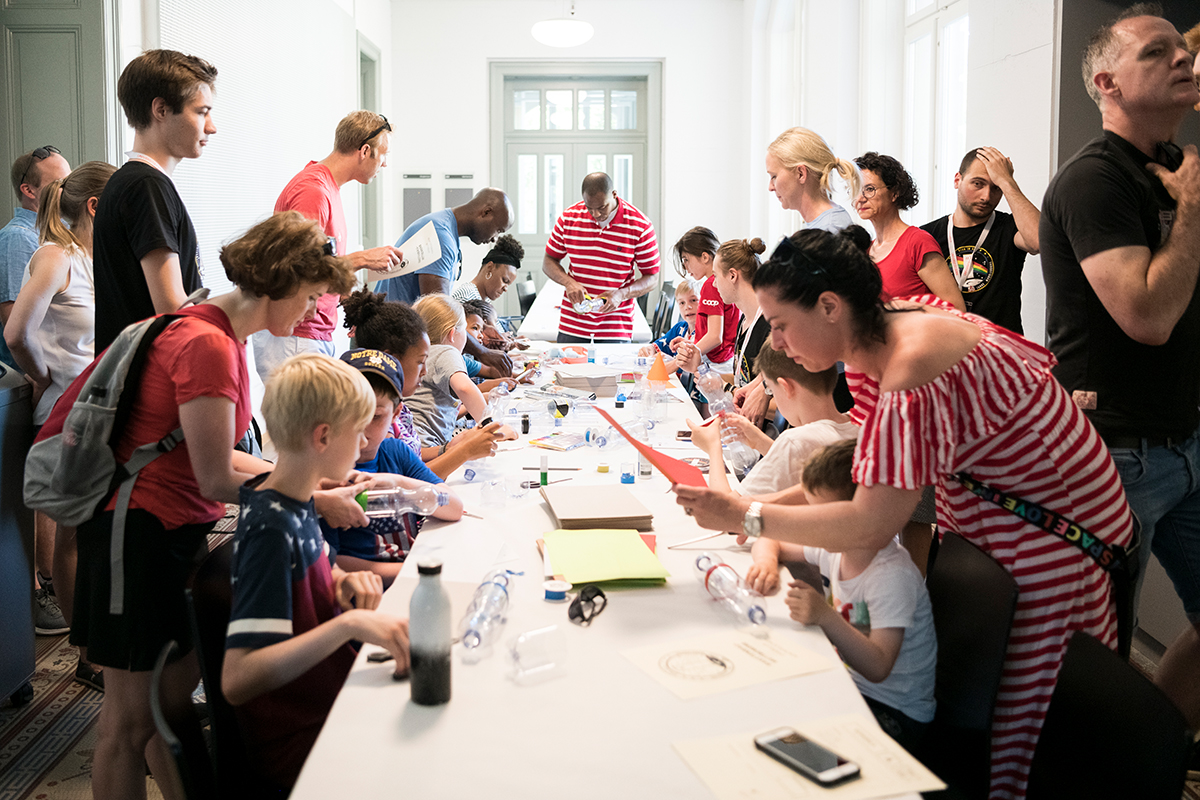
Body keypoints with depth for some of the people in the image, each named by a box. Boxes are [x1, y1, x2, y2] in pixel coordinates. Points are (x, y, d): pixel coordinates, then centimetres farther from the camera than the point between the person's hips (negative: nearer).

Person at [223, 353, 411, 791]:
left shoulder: (296, 502, 4)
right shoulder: (270, 530, -23)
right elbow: (236, 680, -29)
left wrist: (347, 582, -2)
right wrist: (349, 623, -37)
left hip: (330, 699, 9)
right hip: (301, 743, -9)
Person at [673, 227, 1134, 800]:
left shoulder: (912, 377, -33)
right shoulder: (873, 343, -3)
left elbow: (870, 526, -32)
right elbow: (872, 465, 6)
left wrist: (746, 516, -25)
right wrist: (775, 510, -5)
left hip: (1047, 531, -9)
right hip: (982, 512, 9)